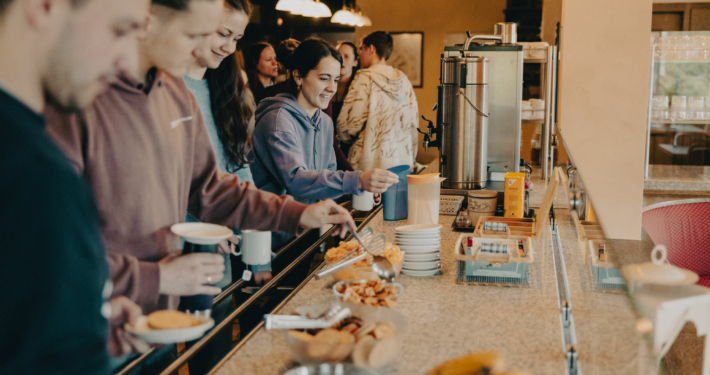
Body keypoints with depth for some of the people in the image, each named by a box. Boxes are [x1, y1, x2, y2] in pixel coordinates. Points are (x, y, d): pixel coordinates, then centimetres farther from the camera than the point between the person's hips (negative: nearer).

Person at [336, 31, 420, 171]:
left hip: (369, 165, -6)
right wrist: (410, 162, 23)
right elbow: (413, 126, 14)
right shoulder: (404, 81, 11)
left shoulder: (365, 78, -7)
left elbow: (347, 125, -11)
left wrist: (345, 139, 11)